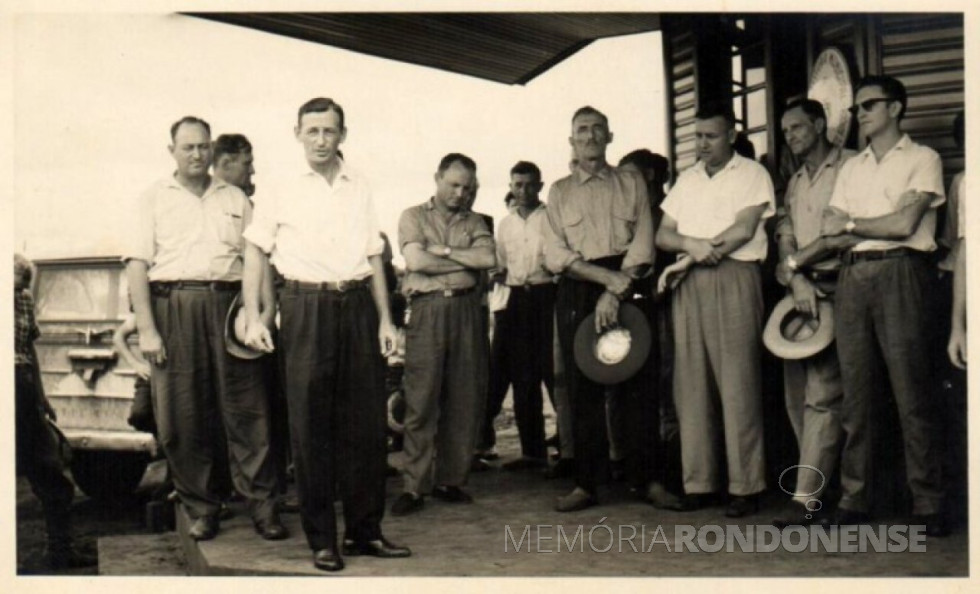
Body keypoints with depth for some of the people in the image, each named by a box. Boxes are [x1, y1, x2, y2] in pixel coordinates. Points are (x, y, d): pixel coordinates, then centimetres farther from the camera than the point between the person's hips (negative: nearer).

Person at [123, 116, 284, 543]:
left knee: (246, 410, -3)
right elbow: (137, 265, 2)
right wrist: (146, 328, -8)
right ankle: (201, 508, 13)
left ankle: (262, 506, 3)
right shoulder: (153, 199, 11)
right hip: (173, 308, -1)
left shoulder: (235, 199, 17)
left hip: (229, 304, 1)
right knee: (183, 416, 1)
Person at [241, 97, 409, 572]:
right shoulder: (281, 191, 6)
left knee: (367, 419, 4)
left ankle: (364, 531, 16)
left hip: (357, 305, 3)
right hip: (305, 306, -3)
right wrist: (253, 318, -5)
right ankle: (321, 539, 8)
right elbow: (256, 253, 5)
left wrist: (385, 318, 8)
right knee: (310, 426, -1)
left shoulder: (360, 189, 15)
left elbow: (374, 257, 15)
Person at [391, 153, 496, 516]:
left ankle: (450, 479, 12)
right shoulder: (413, 217, 10)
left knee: (465, 398, 2)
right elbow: (416, 260, -7)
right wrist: (467, 262, 0)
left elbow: (489, 258, -1)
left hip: (466, 310, 3)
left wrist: (445, 251, -5)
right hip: (427, 311, -3)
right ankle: (414, 486, -2)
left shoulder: (474, 222, 18)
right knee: (421, 400, -6)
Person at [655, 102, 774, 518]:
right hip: (689, 285, 5)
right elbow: (662, 236, 13)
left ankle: (745, 485, -2)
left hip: (734, 280, -5)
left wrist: (701, 247, -4)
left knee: (737, 384, -7)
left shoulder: (752, 174, 6)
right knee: (691, 383, 3)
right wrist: (691, 245, -7)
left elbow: (744, 229, -8)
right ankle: (698, 482, 8)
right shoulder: (686, 180, 21)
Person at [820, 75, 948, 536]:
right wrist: (879, 228, -3)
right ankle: (854, 500, 8)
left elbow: (905, 224, -8)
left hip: (899, 276, -5)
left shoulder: (921, 159, 5)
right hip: (853, 277, 5)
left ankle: (927, 503, 0)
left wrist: (851, 225, 1)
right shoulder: (851, 169, 21)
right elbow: (830, 231, 12)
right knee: (855, 391, 3)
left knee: (911, 390, -6)